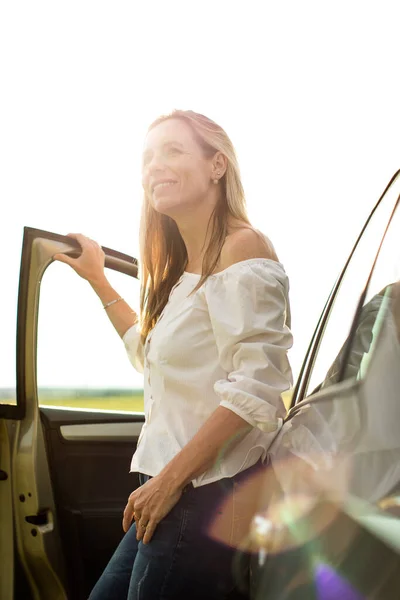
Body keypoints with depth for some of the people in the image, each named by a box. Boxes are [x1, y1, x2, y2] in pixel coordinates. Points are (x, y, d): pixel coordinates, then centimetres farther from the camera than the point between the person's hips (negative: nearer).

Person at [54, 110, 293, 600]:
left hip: (209, 497, -9)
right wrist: (98, 281, 33)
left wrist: (171, 478, -17)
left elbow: (257, 385, -19)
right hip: (175, 494, 9)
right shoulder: (185, 270, 18)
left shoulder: (241, 247, -10)